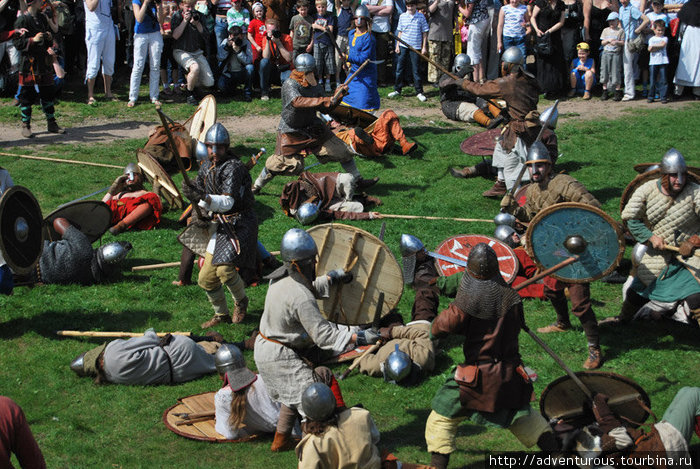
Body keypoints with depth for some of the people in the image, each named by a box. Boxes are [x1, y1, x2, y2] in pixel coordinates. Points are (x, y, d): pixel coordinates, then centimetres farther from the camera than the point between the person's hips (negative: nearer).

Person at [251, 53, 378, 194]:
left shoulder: (314, 87, -2)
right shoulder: (290, 85, -22)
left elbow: (324, 109, 6)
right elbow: (298, 102, -42)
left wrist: (337, 96, -12)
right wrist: (327, 101, -49)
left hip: (313, 128, 6)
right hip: (291, 131, -6)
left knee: (341, 150, 5)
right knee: (279, 163, -11)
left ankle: (358, 181, 20)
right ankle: (256, 187, 12)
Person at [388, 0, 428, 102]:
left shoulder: (421, 16, -2)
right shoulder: (402, 16, 4)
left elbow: (424, 32, 1)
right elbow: (400, 32, 10)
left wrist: (424, 47, -1)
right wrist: (397, 45, 6)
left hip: (416, 47, -2)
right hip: (403, 46, 3)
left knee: (416, 70, 1)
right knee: (399, 68, 7)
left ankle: (419, 92, 9)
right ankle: (397, 90, 18)